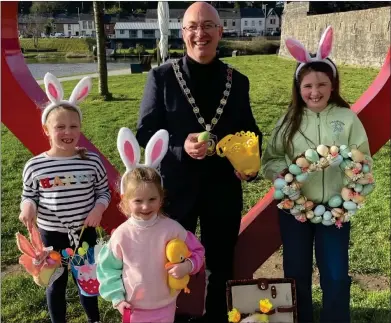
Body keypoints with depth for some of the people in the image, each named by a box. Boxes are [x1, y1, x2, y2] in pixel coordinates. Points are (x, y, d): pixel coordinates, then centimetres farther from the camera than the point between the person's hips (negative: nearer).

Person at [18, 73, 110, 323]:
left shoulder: (92, 161, -11)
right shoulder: (34, 166, -12)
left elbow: (104, 191, 1)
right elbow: (28, 196, 2)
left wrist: (98, 209, -17)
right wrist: (28, 206, -20)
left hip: (85, 230, 1)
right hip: (51, 233, 0)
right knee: (56, 282, 17)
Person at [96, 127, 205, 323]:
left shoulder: (171, 228, -19)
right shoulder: (121, 235, -18)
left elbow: (197, 250, -5)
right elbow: (108, 267, -3)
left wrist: (188, 266, -23)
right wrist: (117, 297, -6)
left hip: (166, 306, 0)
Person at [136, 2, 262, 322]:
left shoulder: (238, 81, 2)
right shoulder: (161, 76, -5)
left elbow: (250, 131, 10)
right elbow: (146, 133, -6)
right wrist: (181, 147, -24)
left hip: (224, 186, 2)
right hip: (175, 185, -2)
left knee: (222, 264, 18)